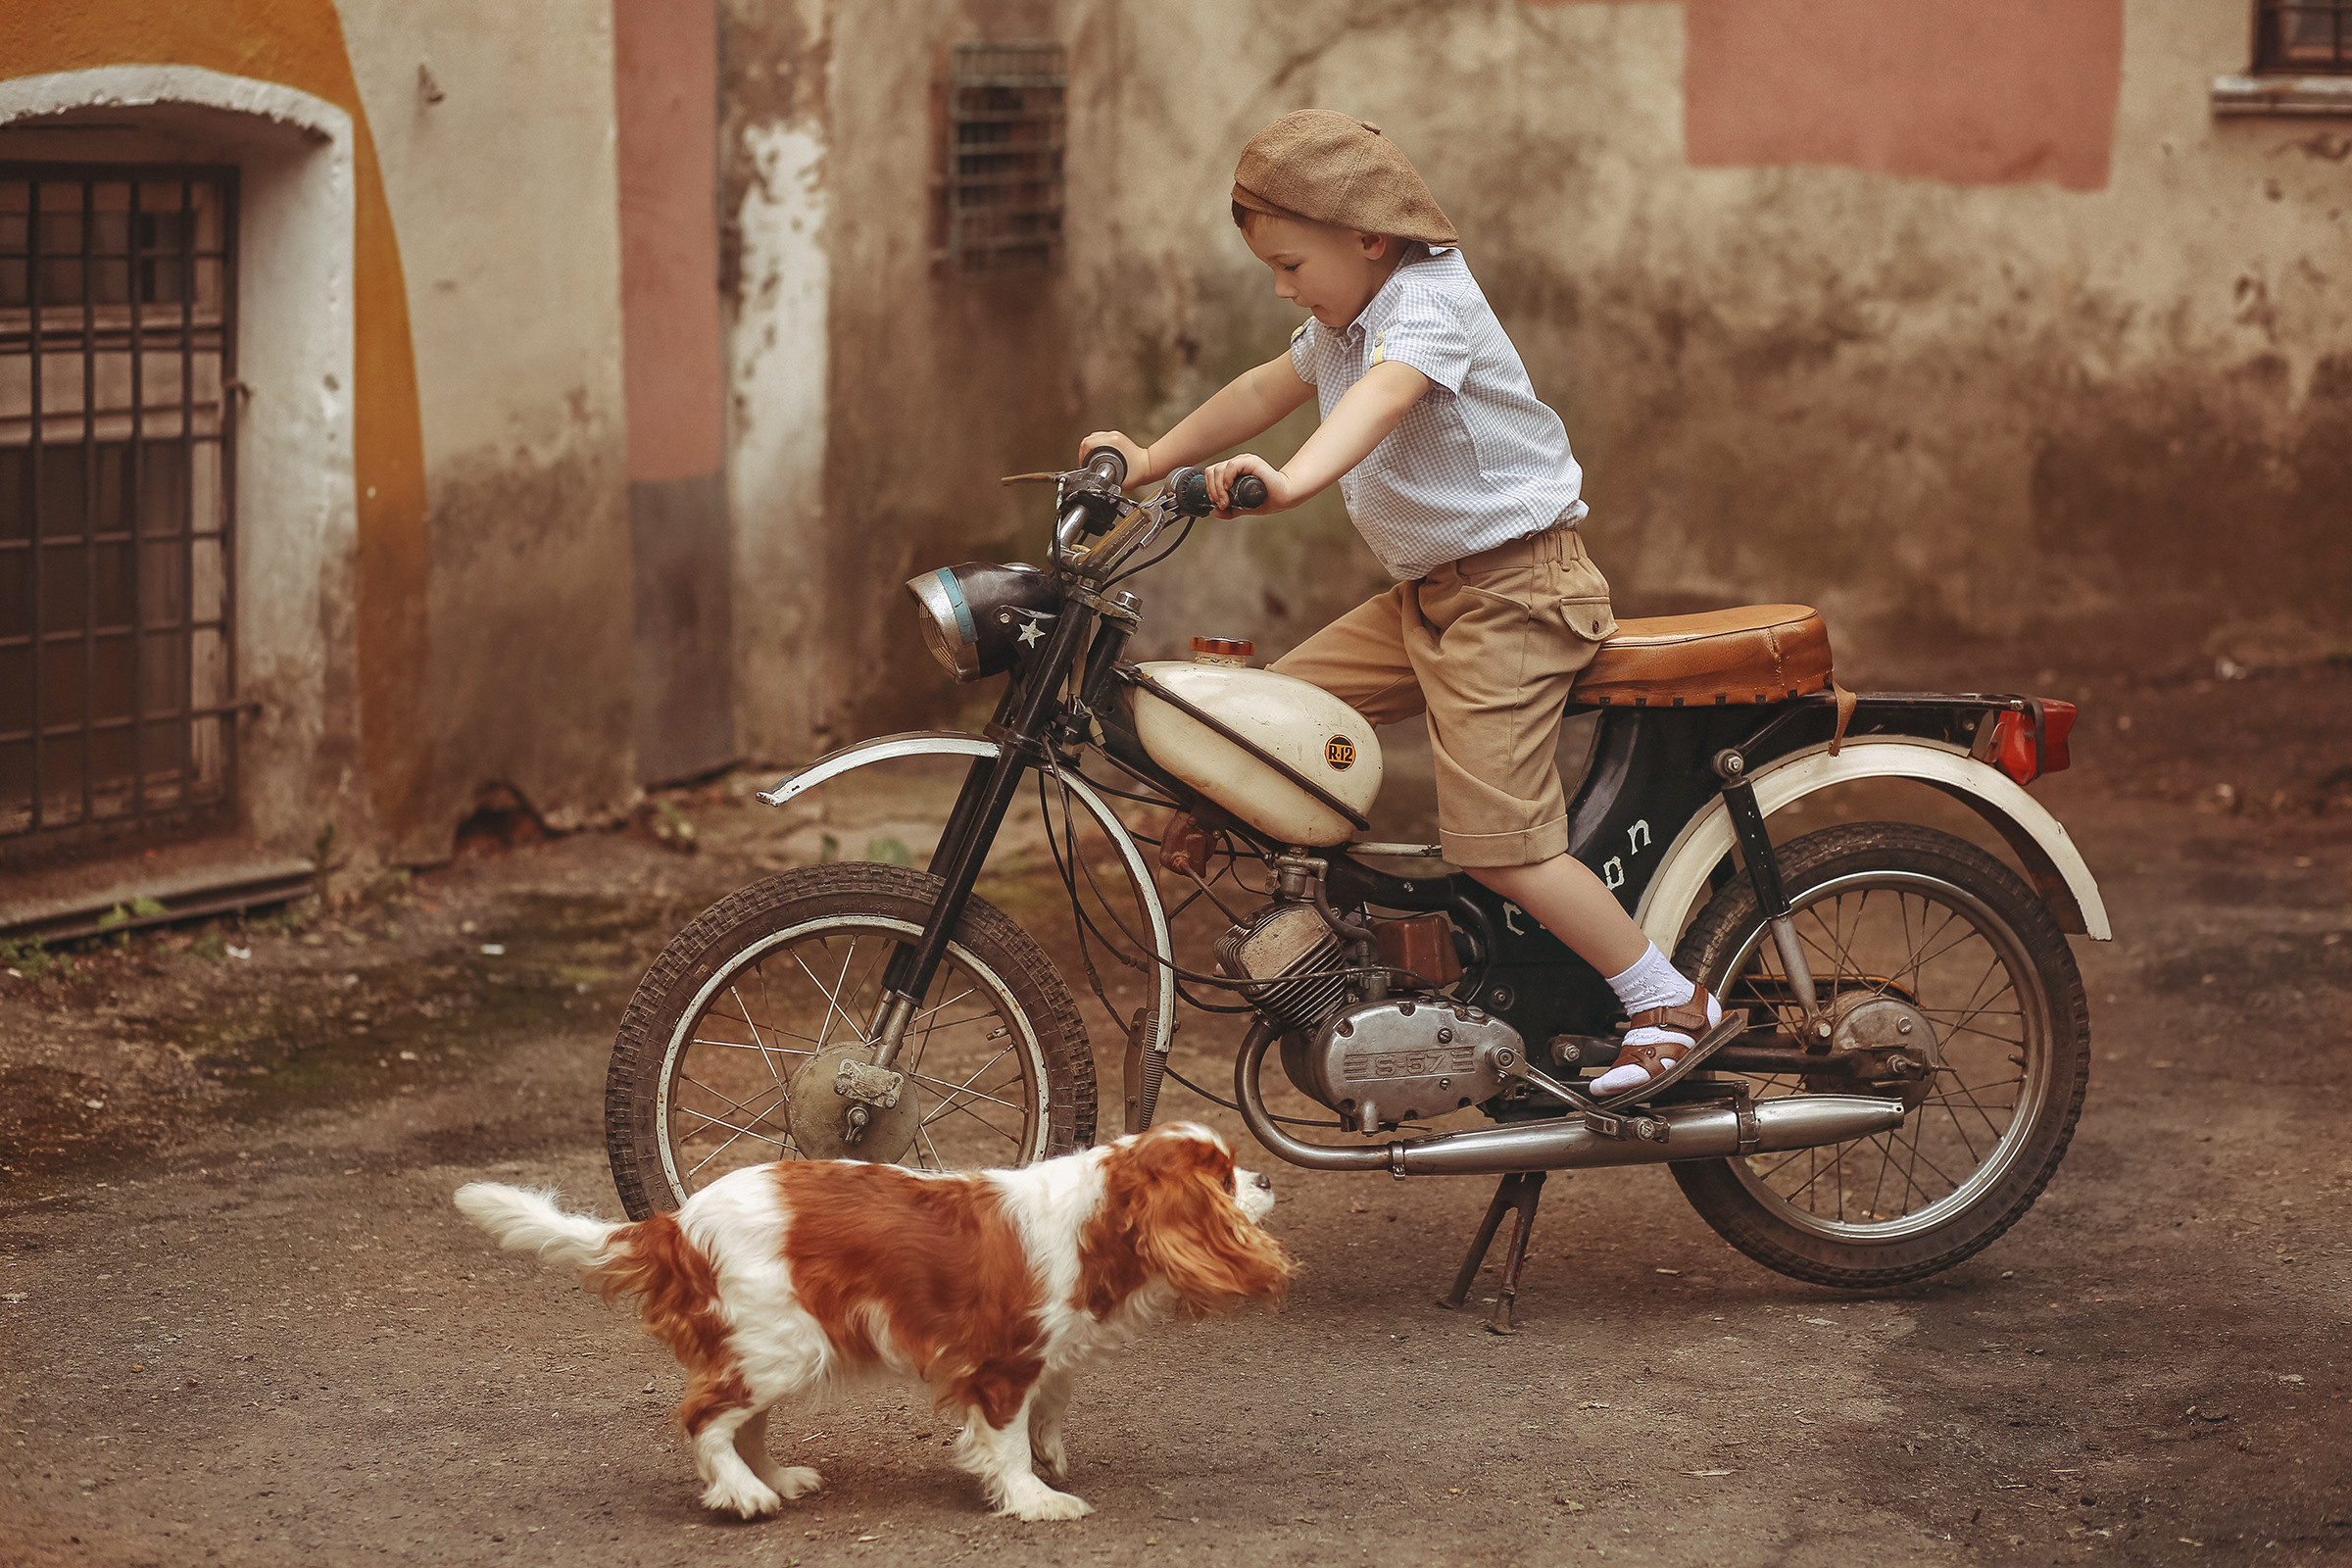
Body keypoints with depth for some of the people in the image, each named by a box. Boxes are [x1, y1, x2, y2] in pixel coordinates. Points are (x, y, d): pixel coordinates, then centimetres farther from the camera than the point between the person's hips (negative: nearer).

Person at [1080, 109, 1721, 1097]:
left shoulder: (1427, 301, -19)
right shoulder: (1344, 321, 12)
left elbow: (1382, 396, -40)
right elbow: (1270, 388, 30)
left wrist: (1289, 482, -58)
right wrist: (1152, 460, 32)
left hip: (1515, 589, -10)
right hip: (1424, 593, 10)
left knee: (1495, 839, -14)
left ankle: (1668, 1003, -3)